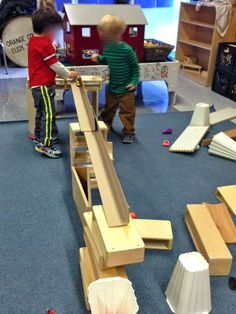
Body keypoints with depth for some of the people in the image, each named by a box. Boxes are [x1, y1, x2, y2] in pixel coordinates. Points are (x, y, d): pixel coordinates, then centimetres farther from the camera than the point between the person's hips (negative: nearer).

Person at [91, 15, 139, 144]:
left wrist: (134, 81, -17)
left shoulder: (127, 50, -21)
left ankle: (129, 132, 21)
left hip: (126, 88, -5)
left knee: (127, 111, 5)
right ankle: (104, 125, 44)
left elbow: (135, 66, -11)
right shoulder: (107, 47, -4)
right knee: (108, 108, 22)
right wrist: (98, 58, -4)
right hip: (112, 86, 6)